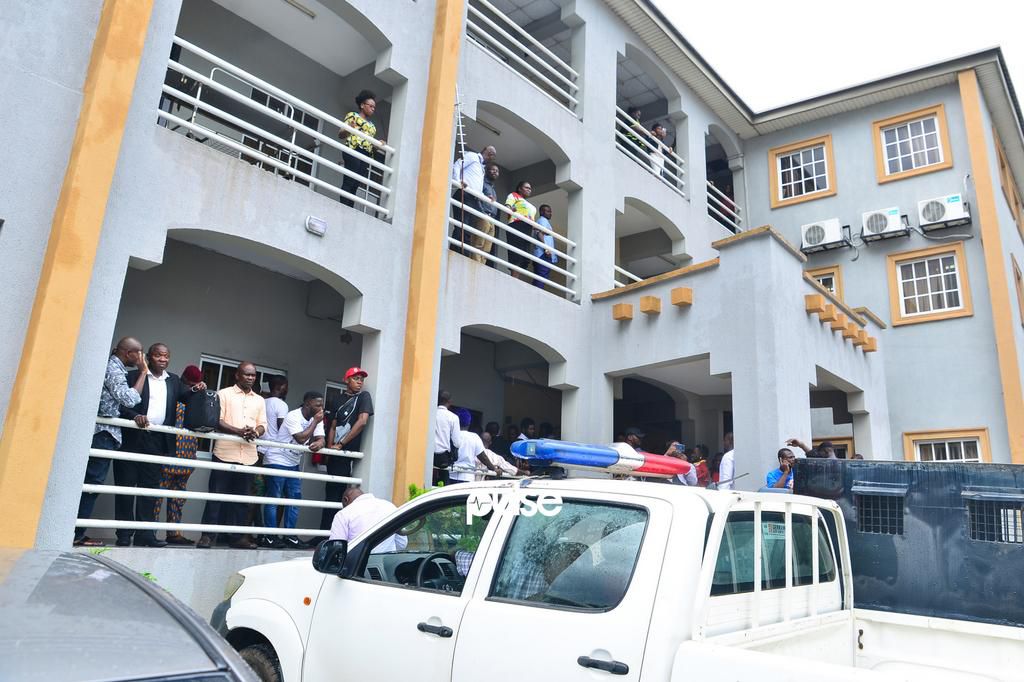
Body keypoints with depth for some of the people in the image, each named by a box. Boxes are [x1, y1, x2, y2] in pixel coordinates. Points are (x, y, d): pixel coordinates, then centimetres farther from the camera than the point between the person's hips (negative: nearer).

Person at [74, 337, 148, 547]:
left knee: (90, 484, 9)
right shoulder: (113, 369, -11)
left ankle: (76, 533, 13)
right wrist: (143, 372, -10)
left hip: (102, 434, 9)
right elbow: (129, 399, -17)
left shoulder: (116, 369, 18)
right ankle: (76, 535, -5)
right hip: (103, 433, -9)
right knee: (92, 483, -7)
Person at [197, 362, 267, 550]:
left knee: (240, 497, 7)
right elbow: (217, 420, -5)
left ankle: (235, 536, 13)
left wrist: (255, 432, -12)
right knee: (216, 494, -2)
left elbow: (262, 425, 12)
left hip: (247, 455, 4)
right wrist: (239, 431, -19)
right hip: (225, 453, -4)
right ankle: (207, 535, 3)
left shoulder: (260, 400, 17)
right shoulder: (224, 394, 4)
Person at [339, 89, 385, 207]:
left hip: (366, 156, 6)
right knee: (349, 181, -18)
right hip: (353, 151, -6)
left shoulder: (372, 126, 29)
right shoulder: (352, 115, 11)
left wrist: (378, 143, 6)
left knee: (356, 185, -5)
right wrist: (348, 129, -19)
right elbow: (340, 135, 3)